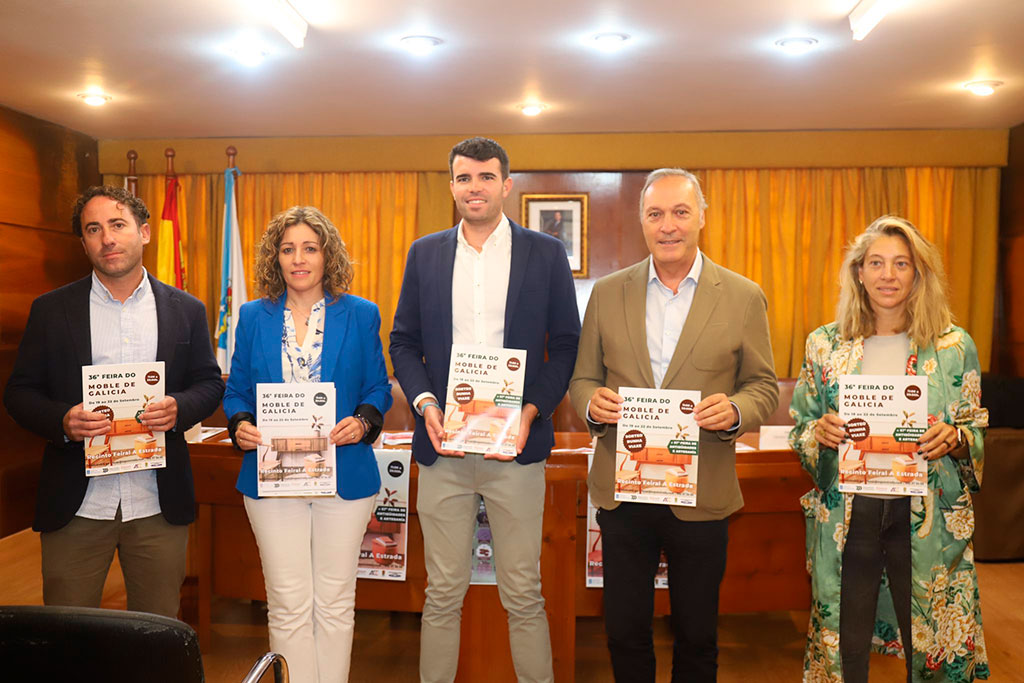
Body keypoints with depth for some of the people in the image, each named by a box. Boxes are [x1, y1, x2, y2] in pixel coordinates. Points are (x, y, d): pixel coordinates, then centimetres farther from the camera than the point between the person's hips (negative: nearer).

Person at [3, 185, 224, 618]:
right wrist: (62, 420, -15)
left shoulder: (186, 310, 5)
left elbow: (209, 383, 8)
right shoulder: (50, 310, 5)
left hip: (158, 505, 0)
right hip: (75, 506, 0)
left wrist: (178, 408, -13)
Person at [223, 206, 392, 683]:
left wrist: (363, 421, -13)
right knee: (288, 604, 5)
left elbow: (378, 389, 6)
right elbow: (236, 392, 10)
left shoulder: (360, 315, 4)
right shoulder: (253, 317, 8)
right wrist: (240, 425, -10)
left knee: (335, 602, 8)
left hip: (344, 476, -1)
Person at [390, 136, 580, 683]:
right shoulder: (424, 254, 9)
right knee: (443, 592, 11)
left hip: (515, 445, -1)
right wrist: (425, 403, -8)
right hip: (442, 444, 2)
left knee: (523, 595, 8)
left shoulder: (545, 254, 3)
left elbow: (566, 344, 2)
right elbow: (403, 341, 10)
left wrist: (531, 411, -12)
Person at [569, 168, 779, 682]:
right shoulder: (607, 293, 3)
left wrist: (734, 410, -19)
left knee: (696, 637, 16)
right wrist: (592, 404, -15)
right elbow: (581, 378, 8)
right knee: (624, 631, 15)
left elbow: (763, 386, 3)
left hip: (701, 495, -1)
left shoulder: (744, 297, -1)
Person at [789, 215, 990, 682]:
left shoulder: (955, 346, 2)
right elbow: (799, 429, 8)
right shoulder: (825, 344, 3)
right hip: (846, 516, 0)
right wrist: (820, 433, -13)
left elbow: (977, 431, 8)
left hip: (926, 520, 0)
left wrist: (953, 438, -13)